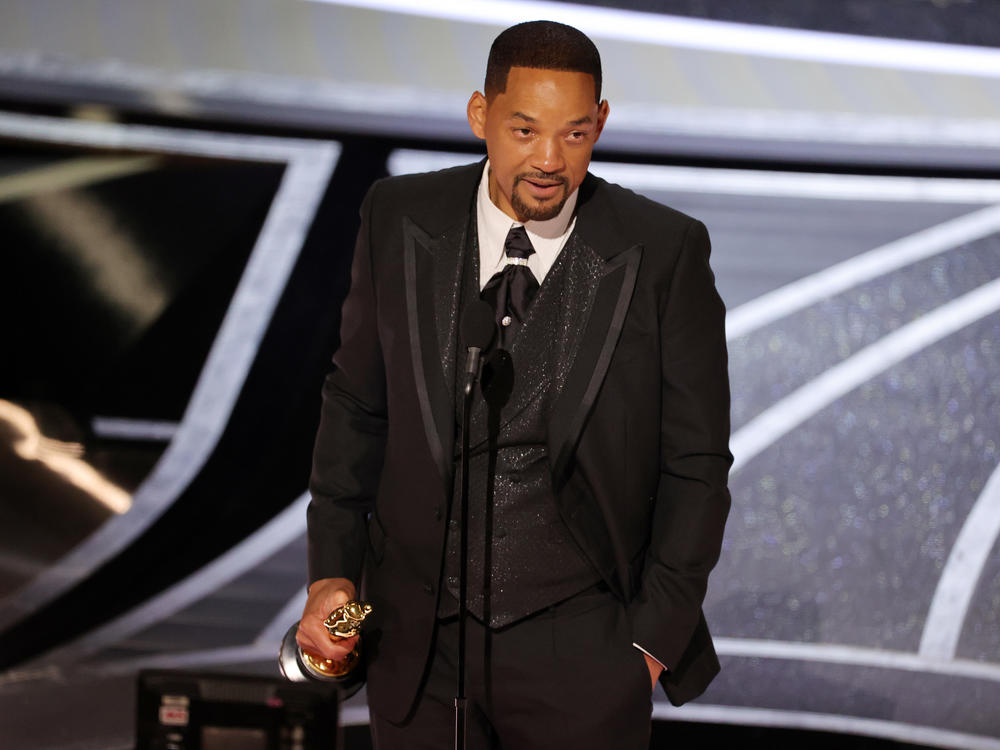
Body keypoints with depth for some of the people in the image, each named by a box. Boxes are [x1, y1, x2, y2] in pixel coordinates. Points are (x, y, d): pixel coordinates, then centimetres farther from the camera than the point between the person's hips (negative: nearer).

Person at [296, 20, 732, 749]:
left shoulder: (665, 252, -8)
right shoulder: (400, 220, -2)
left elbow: (696, 462, -2)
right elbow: (357, 406, 8)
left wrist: (654, 636, -3)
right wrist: (331, 572, 1)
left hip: (579, 648, -2)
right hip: (419, 640, 2)